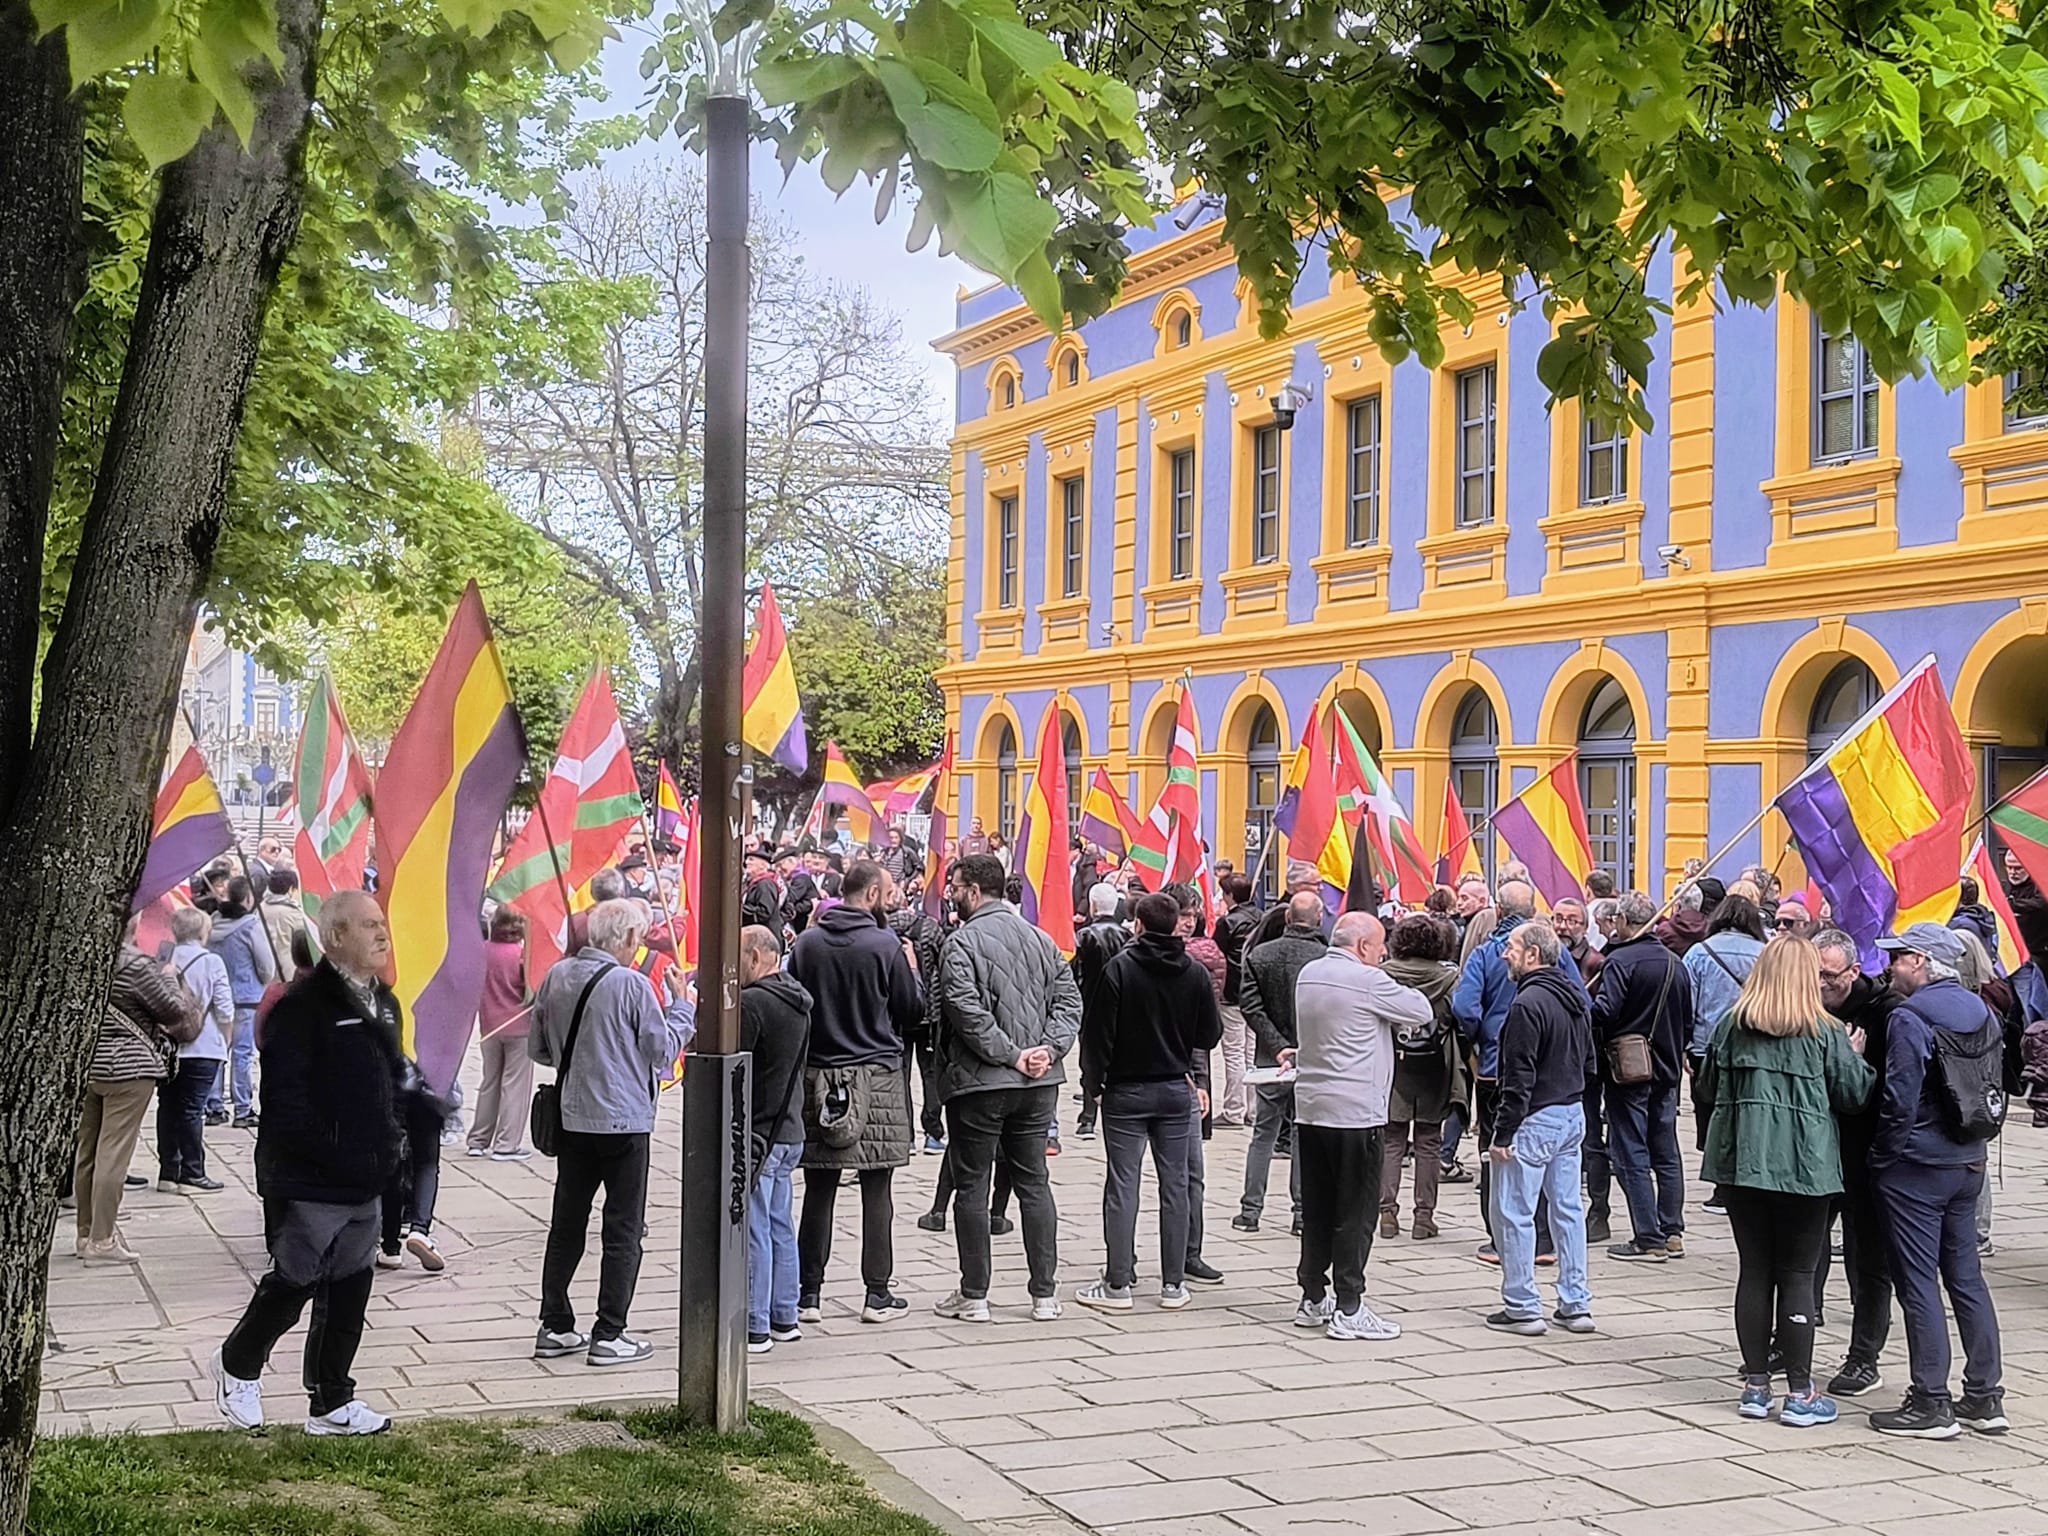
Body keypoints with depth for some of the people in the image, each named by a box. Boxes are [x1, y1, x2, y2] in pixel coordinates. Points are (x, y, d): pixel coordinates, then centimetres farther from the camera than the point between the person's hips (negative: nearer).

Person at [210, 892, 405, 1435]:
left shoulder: (384, 1004, 13)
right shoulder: (304, 1005, -16)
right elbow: (286, 1095, -21)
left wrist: (387, 1149, 12)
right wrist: (329, 1152, -21)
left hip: (365, 1185, 8)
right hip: (310, 1182, -8)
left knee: (349, 1289, 11)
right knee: (294, 1282, 2)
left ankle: (332, 1402, 21)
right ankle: (238, 1366, 27)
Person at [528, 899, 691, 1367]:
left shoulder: (557, 976, 1)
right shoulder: (632, 985, -16)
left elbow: (537, 1047, 9)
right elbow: (663, 1050, -7)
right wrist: (682, 1010, 8)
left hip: (572, 1117, 6)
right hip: (624, 1121, -6)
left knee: (566, 1224, 14)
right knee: (623, 1230, 3)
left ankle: (555, 1327, 19)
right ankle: (609, 1335, 4)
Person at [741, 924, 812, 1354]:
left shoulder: (751, 1003, -17)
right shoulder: (797, 1002, 12)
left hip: (756, 1132, -9)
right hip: (789, 1131, 9)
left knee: (752, 1229, -4)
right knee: (779, 1226, 16)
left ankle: (754, 1327, -1)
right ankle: (784, 1318, 23)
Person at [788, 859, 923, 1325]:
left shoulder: (807, 942, 2)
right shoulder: (885, 945, -9)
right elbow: (914, 1011, -1)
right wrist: (912, 968, 15)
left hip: (817, 1077, 3)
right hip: (876, 1077, -3)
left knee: (818, 1191, 7)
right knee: (877, 1191, 3)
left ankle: (808, 1294, 10)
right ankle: (878, 1295, 7)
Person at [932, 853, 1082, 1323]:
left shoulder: (963, 942, -11)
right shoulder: (1039, 938, 10)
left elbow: (967, 1013, -20)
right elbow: (1068, 999, 6)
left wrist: (1010, 1055, -15)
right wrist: (1048, 1048, -3)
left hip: (978, 1084, -6)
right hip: (1038, 1086, 6)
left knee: (972, 1187, 4)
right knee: (1034, 1182, 12)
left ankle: (973, 1296, 8)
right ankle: (1045, 1294, 12)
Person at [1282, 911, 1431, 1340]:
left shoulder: (1308, 975, 11)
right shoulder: (1368, 981, -13)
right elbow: (1423, 1011, -2)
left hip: (1310, 1108, 8)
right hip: (1355, 1112, -8)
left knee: (1316, 1209, 13)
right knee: (1355, 1213, -2)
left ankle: (1313, 1299, 20)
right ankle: (1348, 1311, 0)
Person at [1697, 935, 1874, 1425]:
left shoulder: (1729, 1027, 1)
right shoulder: (1827, 1034, -7)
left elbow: (1708, 1089, 8)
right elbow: (1856, 1095, -1)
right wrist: (1856, 1057, 16)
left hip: (1739, 1162, 3)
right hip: (1804, 1165, -3)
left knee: (1753, 1271, 9)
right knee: (1798, 1276, 2)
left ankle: (1755, 1385, 14)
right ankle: (1799, 1394, 5)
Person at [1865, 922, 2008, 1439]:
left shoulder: (1909, 1018, -17)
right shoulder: (1981, 1012, 7)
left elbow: (1899, 1102, -20)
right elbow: (1995, 1085, 13)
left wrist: (1882, 1158, -7)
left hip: (1915, 1168, -8)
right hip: (1968, 1164, 8)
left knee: (1918, 1283, -2)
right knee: (1966, 1276, 14)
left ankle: (1930, 1405, 1)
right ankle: (1984, 1396, 18)